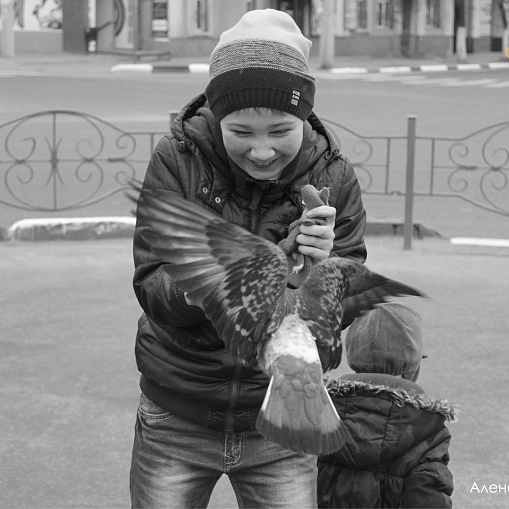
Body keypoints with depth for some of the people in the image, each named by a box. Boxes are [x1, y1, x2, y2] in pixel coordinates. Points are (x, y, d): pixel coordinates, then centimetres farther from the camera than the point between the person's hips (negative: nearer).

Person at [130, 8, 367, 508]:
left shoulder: (334, 177, -7)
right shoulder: (177, 159, -13)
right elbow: (151, 289, -16)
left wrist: (322, 269, -27)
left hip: (279, 423, 1)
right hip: (176, 422, -1)